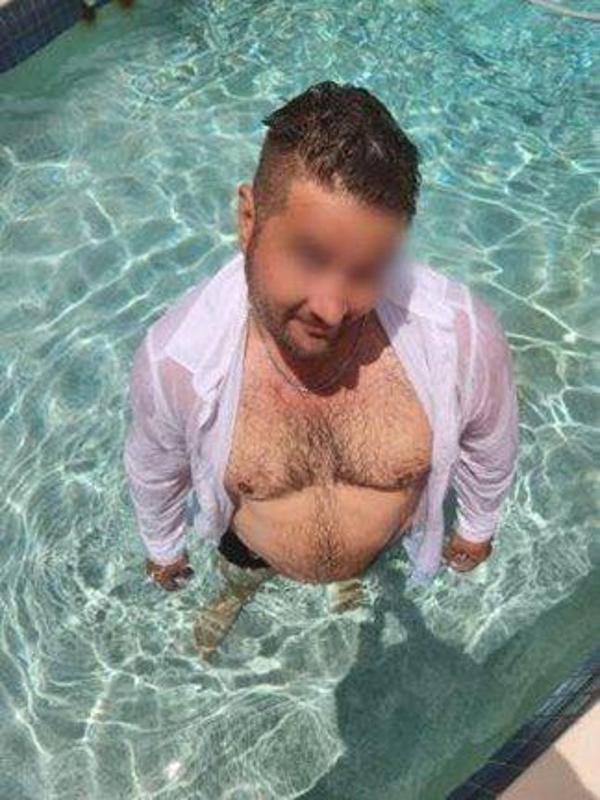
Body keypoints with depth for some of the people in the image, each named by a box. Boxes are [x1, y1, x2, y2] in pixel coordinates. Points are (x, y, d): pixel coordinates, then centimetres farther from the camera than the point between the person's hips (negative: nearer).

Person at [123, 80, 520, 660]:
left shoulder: (465, 336, -37)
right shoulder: (172, 357, -37)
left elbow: (489, 443, -13)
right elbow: (154, 471, -14)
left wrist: (477, 526, 5)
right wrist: (163, 549, 5)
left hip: (384, 543, 1)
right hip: (251, 543, 0)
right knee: (239, 576, 35)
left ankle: (349, 584, 74)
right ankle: (235, 596, 72)